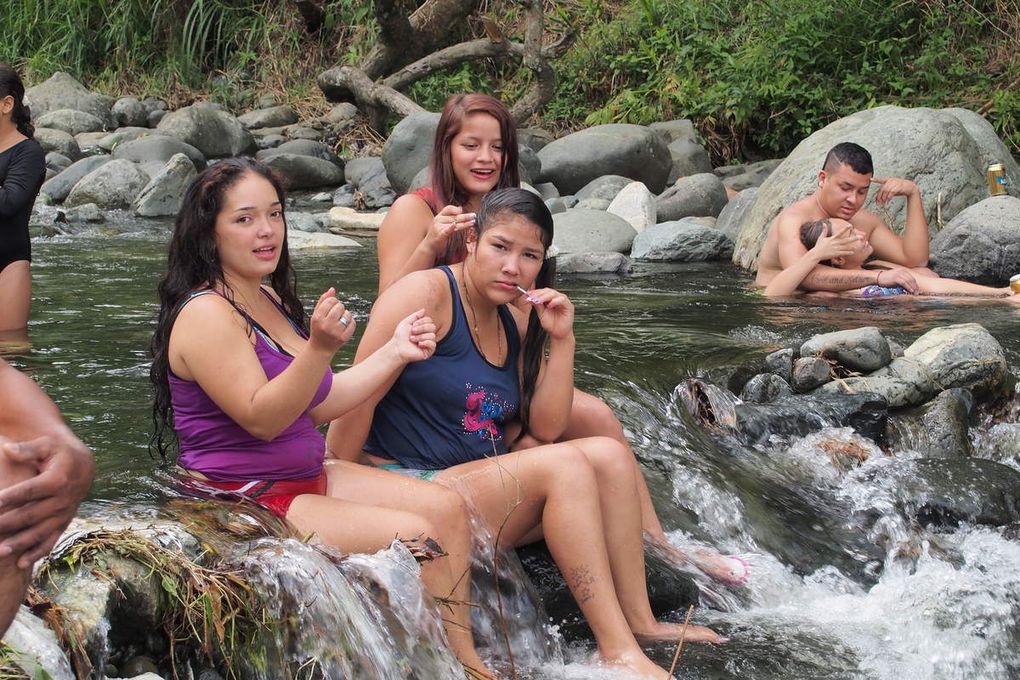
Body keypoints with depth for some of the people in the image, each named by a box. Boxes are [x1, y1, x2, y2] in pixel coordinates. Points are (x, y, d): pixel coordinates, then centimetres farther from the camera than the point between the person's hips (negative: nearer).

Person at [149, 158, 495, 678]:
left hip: (304, 477, 10)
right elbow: (262, 418, -25)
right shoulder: (205, 314, -17)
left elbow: (317, 404, 13)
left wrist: (394, 352, 7)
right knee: (416, 537, -19)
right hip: (245, 498, -10)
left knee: (447, 508, 1)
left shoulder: (268, 299, 13)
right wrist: (319, 348, -36)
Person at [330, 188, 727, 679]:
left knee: (608, 454, -7)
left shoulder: (514, 324, 13)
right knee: (564, 465, -24)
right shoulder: (426, 295, -11)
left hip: (486, 482, 8)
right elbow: (358, 401, -15)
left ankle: (638, 620, -8)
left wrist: (560, 340, 0)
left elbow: (546, 429, 9)